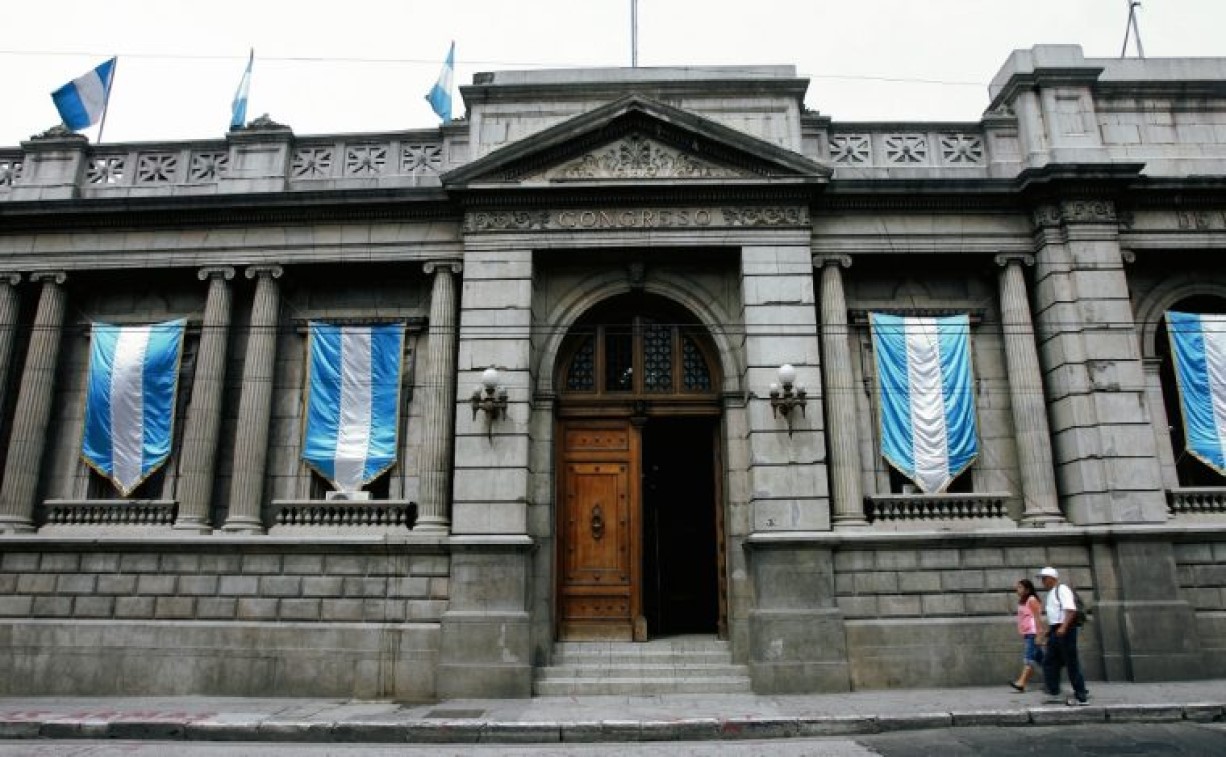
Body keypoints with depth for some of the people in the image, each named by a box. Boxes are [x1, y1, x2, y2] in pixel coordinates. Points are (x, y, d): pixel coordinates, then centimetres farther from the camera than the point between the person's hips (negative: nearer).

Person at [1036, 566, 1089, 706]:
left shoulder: (1062, 590, -10)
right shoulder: (1051, 593, 18)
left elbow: (1071, 610, -21)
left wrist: (1063, 628, -28)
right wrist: (1049, 631, 21)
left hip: (1065, 630, -10)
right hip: (1055, 631, 10)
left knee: (1071, 662, -3)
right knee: (1049, 662, 8)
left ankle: (1081, 696, 4)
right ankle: (1053, 692, 13)